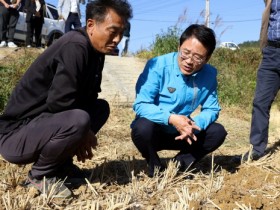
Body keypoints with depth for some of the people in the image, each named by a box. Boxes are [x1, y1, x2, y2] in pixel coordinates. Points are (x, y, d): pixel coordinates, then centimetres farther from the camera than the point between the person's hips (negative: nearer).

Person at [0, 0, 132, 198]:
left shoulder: (95, 51, 6)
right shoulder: (75, 47, -22)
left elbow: (87, 99, 11)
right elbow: (58, 104, -28)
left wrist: (82, 137, -4)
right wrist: (83, 133, -12)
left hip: (43, 123, 9)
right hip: (16, 134, -9)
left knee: (101, 107, 9)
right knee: (78, 120, -33)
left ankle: (61, 165, 9)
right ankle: (39, 175, -6)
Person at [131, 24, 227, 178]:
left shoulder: (209, 75, -9)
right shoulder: (158, 66, -22)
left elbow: (211, 110, -4)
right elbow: (140, 105, -24)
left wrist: (195, 124, -27)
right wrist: (171, 118, -37)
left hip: (182, 133, 4)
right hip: (153, 132, -3)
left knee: (218, 132, -13)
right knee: (143, 127, -36)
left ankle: (179, 166, -1)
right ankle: (155, 167, -5)